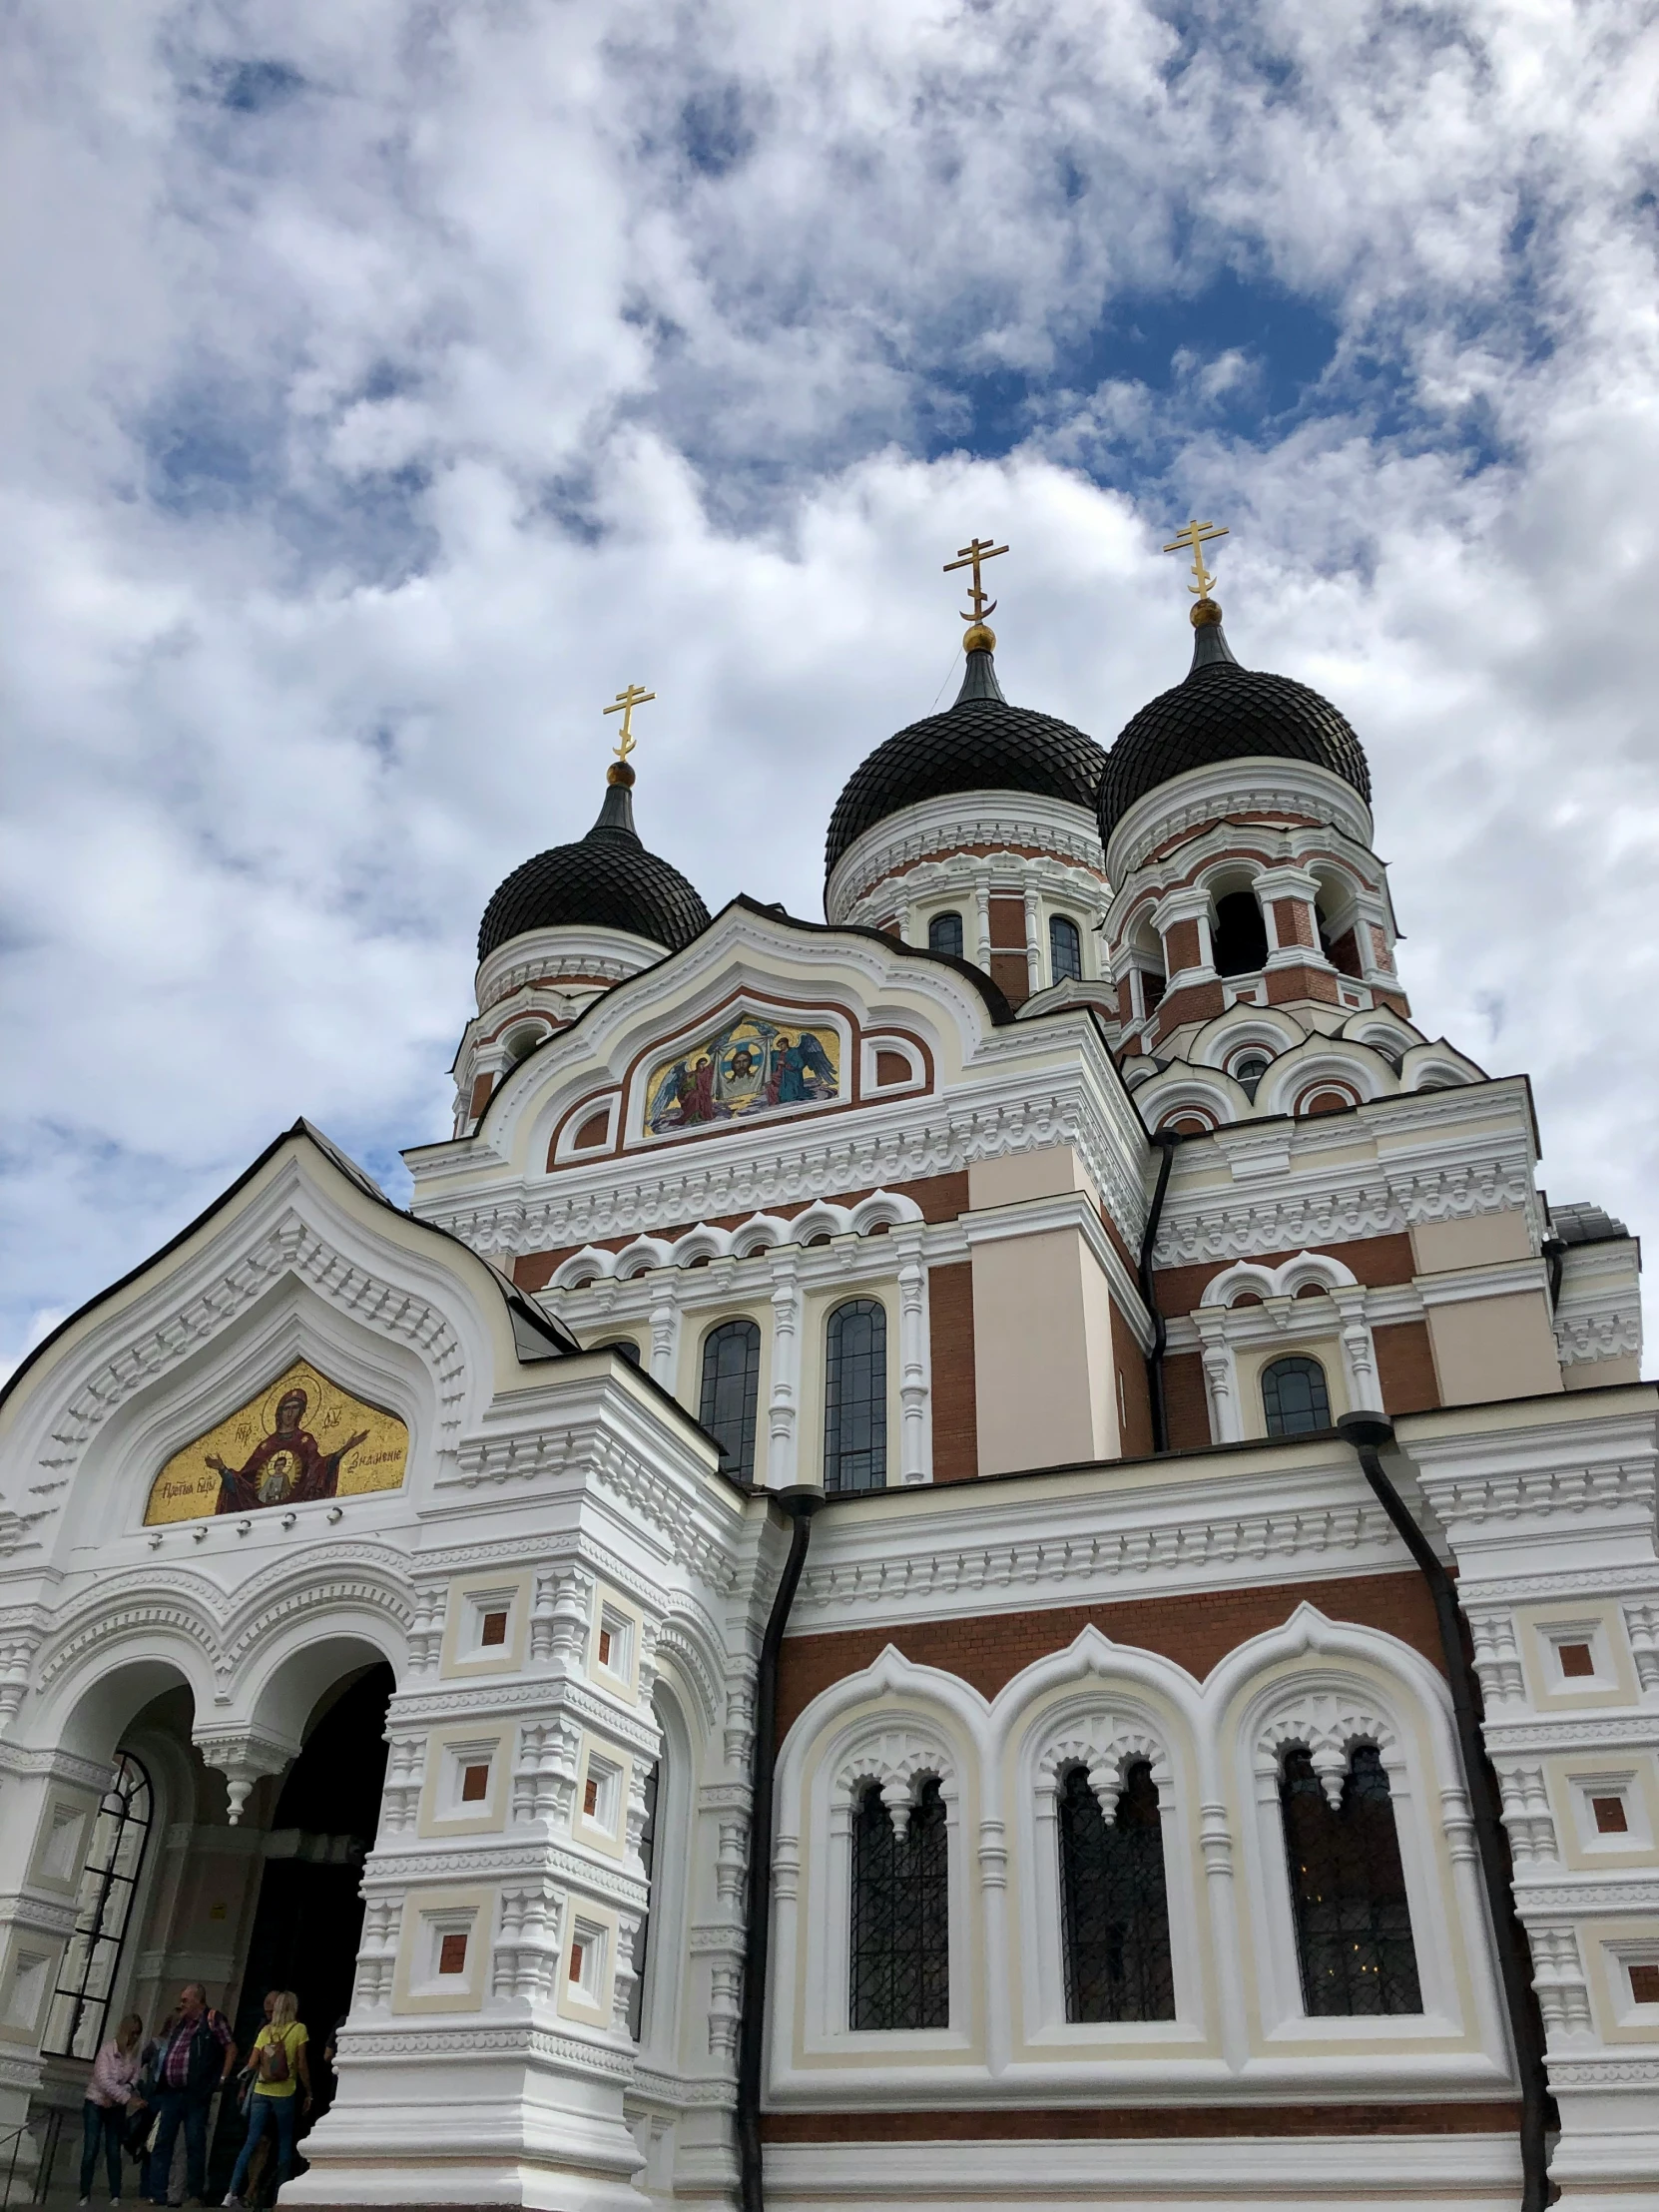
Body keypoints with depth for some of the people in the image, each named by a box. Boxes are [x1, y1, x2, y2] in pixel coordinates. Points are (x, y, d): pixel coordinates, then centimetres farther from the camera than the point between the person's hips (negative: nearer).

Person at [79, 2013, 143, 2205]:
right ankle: (85, 2195, 5)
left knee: (114, 2152, -1)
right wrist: (128, 2098, -35)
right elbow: (104, 2080, -27)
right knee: (91, 2150, -6)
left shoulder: (135, 2055, -6)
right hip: (96, 2104, -3)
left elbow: (134, 2080, -6)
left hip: (117, 2108, 3)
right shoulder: (108, 2050, -17)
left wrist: (123, 2091, -26)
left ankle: (115, 2196, 1)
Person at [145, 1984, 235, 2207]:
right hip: (170, 2093, 7)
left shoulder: (213, 2019, -3)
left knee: (195, 2144, -2)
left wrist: (222, 2078, -10)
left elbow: (231, 2049, -6)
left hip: (195, 2094, -7)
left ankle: (194, 2195, 6)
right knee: (161, 2143, 5)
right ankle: (157, 2195, 10)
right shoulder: (179, 2022, 17)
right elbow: (163, 2047, 29)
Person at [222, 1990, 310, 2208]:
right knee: (285, 2145, 5)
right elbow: (302, 2065, -5)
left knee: (251, 2143, 6)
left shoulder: (265, 2030, 7)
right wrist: (308, 2093, 3)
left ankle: (233, 2192, -2)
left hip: (261, 2092, 3)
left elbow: (251, 2065, 4)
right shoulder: (299, 2029, -2)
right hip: (285, 2094, -3)